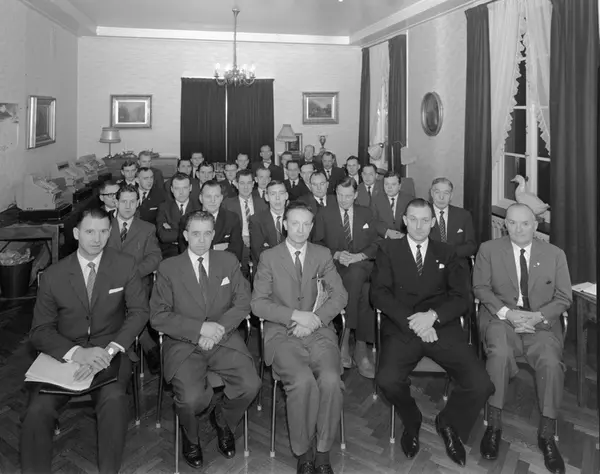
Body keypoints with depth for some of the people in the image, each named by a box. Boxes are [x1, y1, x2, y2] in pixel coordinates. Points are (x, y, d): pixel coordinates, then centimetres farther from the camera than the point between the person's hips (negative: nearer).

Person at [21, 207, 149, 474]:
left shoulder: (125, 266, 2)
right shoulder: (53, 276, 2)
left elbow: (139, 311, -4)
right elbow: (40, 331, 0)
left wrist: (108, 351, -21)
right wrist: (77, 353, -21)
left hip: (110, 351, -1)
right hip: (64, 355, 1)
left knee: (114, 399, -31)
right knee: (38, 409, -25)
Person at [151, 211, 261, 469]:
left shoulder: (229, 261, 8)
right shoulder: (168, 268, 1)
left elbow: (243, 302, 5)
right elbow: (158, 316, -5)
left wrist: (220, 327, -12)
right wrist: (200, 328, -15)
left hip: (224, 339, 2)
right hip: (183, 344, -2)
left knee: (250, 385, -21)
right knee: (192, 399, -26)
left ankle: (223, 421, 15)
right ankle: (190, 436, 13)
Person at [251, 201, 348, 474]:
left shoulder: (323, 255, 13)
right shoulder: (268, 258, 7)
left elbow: (340, 295, 6)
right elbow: (258, 303, 0)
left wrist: (315, 319, -10)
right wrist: (295, 315, -12)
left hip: (318, 331, 2)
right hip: (282, 333, -2)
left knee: (330, 379, -27)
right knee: (303, 381, -30)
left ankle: (322, 452, -7)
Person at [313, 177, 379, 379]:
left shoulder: (366, 214, 18)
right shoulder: (324, 214, 15)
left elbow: (376, 245, 11)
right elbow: (317, 243, 8)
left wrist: (359, 256, -8)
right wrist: (336, 254, -9)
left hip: (362, 265, 1)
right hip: (334, 265, -1)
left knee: (355, 273, -37)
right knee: (363, 290, -33)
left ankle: (345, 338, -32)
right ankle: (360, 348, -29)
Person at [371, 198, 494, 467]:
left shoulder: (446, 253, 18)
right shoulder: (388, 249, 12)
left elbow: (461, 298, 7)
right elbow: (378, 293, 0)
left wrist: (433, 315, -13)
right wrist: (411, 321, -14)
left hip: (442, 327, 2)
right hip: (401, 327, -1)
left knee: (481, 385, -19)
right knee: (388, 381, -29)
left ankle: (449, 423, 15)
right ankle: (411, 423, 8)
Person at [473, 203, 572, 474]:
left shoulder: (555, 254, 11)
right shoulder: (489, 250, 8)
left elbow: (564, 297, 7)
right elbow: (480, 287, 3)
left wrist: (538, 315, -11)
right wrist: (506, 312, -13)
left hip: (541, 322, 1)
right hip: (500, 318, -1)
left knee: (551, 362, -29)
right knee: (500, 352, -33)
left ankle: (547, 435, -13)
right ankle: (494, 425, -21)